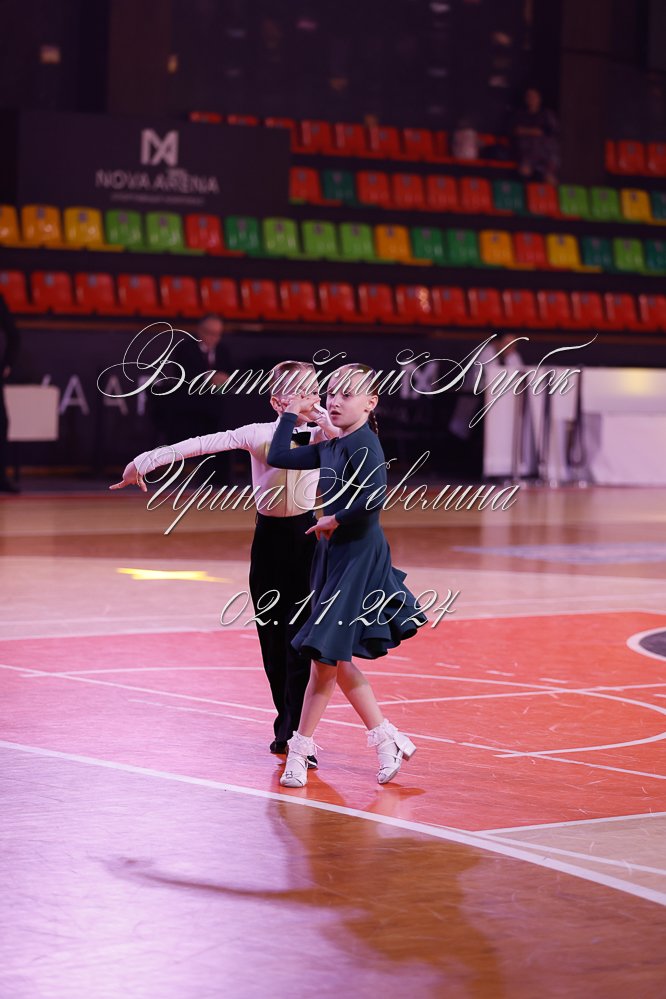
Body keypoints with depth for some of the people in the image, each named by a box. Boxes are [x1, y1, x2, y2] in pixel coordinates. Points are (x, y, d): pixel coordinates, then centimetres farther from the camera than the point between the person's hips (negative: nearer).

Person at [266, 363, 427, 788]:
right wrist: (292, 413, 17)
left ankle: (300, 751, 3)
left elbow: (374, 496, -30)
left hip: (359, 556, -9)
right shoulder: (330, 446, 11)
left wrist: (334, 520, -18)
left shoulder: (364, 444, -15)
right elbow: (279, 457, 16)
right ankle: (388, 740, 18)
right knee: (336, 661, 10)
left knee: (326, 656, -6)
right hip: (335, 554, 9)